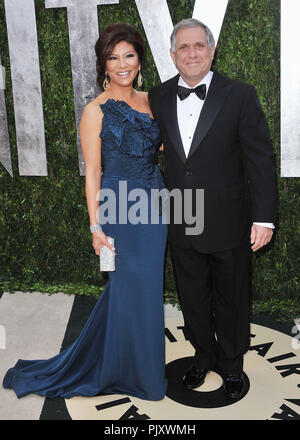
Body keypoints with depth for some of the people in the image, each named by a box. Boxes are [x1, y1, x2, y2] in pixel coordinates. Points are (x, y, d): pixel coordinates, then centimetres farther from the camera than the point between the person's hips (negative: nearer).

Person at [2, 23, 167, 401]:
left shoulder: (149, 101, 8)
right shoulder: (96, 111, -9)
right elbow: (92, 173, -10)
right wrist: (96, 226, -13)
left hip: (154, 206, 6)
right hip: (120, 208, -6)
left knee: (128, 285, 13)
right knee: (134, 287, 3)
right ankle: (138, 373, 26)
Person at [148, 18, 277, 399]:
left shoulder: (240, 96, -9)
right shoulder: (158, 98, 2)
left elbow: (260, 159, -10)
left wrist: (263, 218, -15)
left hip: (228, 224, -3)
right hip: (180, 223, 3)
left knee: (231, 300, 14)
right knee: (192, 297, 18)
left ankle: (231, 364, 38)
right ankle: (203, 356, 42)